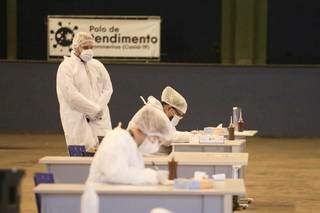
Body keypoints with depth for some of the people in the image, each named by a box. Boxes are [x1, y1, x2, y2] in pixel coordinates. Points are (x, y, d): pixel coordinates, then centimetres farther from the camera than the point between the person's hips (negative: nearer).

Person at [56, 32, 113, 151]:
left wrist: (99, 109, -5)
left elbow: (108, 88, 12)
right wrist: (95, 110, -12)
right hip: (77, 122, -5)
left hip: (100, 119, 5)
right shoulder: (66, 67, -3)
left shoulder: (97, 65, 16)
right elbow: (72, 95, -13)